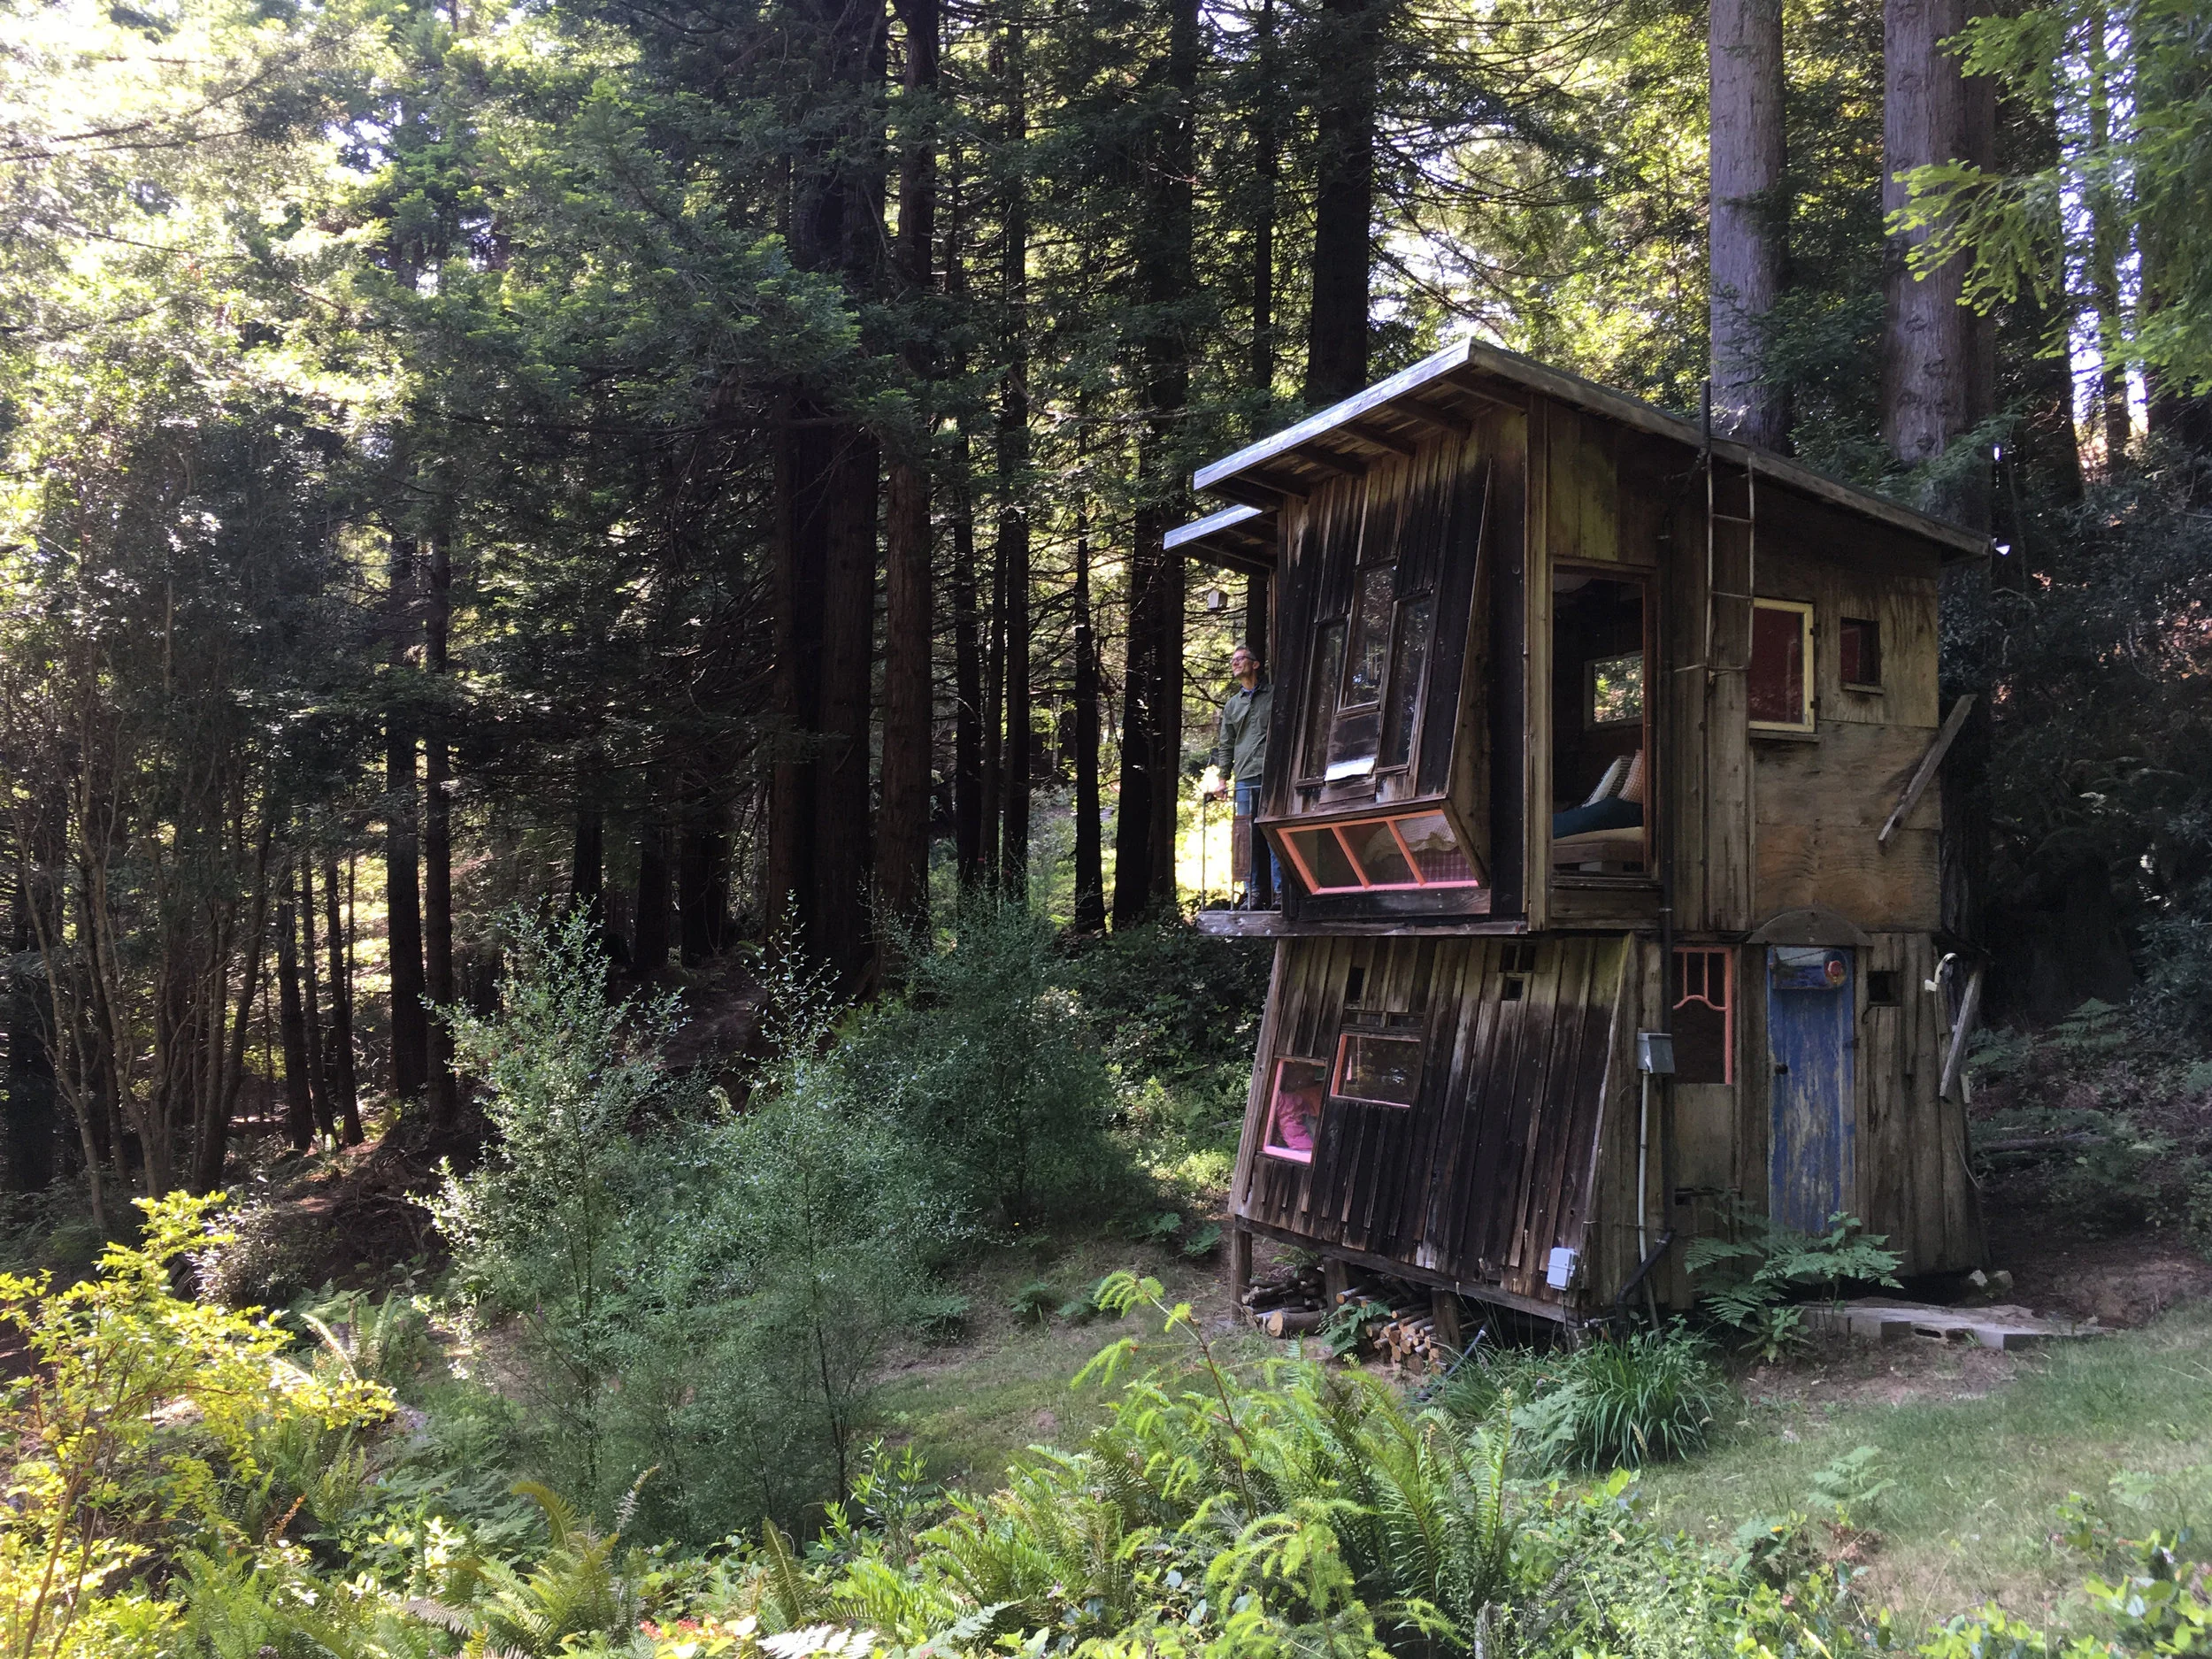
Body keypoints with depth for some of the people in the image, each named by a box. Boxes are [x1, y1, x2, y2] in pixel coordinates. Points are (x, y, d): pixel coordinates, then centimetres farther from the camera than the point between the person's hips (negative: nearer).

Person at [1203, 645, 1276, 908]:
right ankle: (1255, 894, 4)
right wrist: (1222, 777, 11)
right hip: (1244, 780, 4)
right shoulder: (1232, 705, 20)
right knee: (1249, 838, 1)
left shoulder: (1275, 695, 8)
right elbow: (1225, 745, 21)